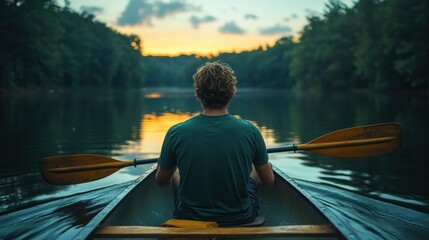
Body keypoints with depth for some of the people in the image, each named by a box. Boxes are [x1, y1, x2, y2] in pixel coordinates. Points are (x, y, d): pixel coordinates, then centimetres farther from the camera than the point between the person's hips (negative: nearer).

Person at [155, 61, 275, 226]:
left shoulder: (176, 133, -18)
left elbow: (161, 181, -1)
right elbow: (269, 181, -4)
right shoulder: (250, 132, -18)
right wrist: (267, 163, 19)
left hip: (189, 219, 0)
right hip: (241, 219, 1)